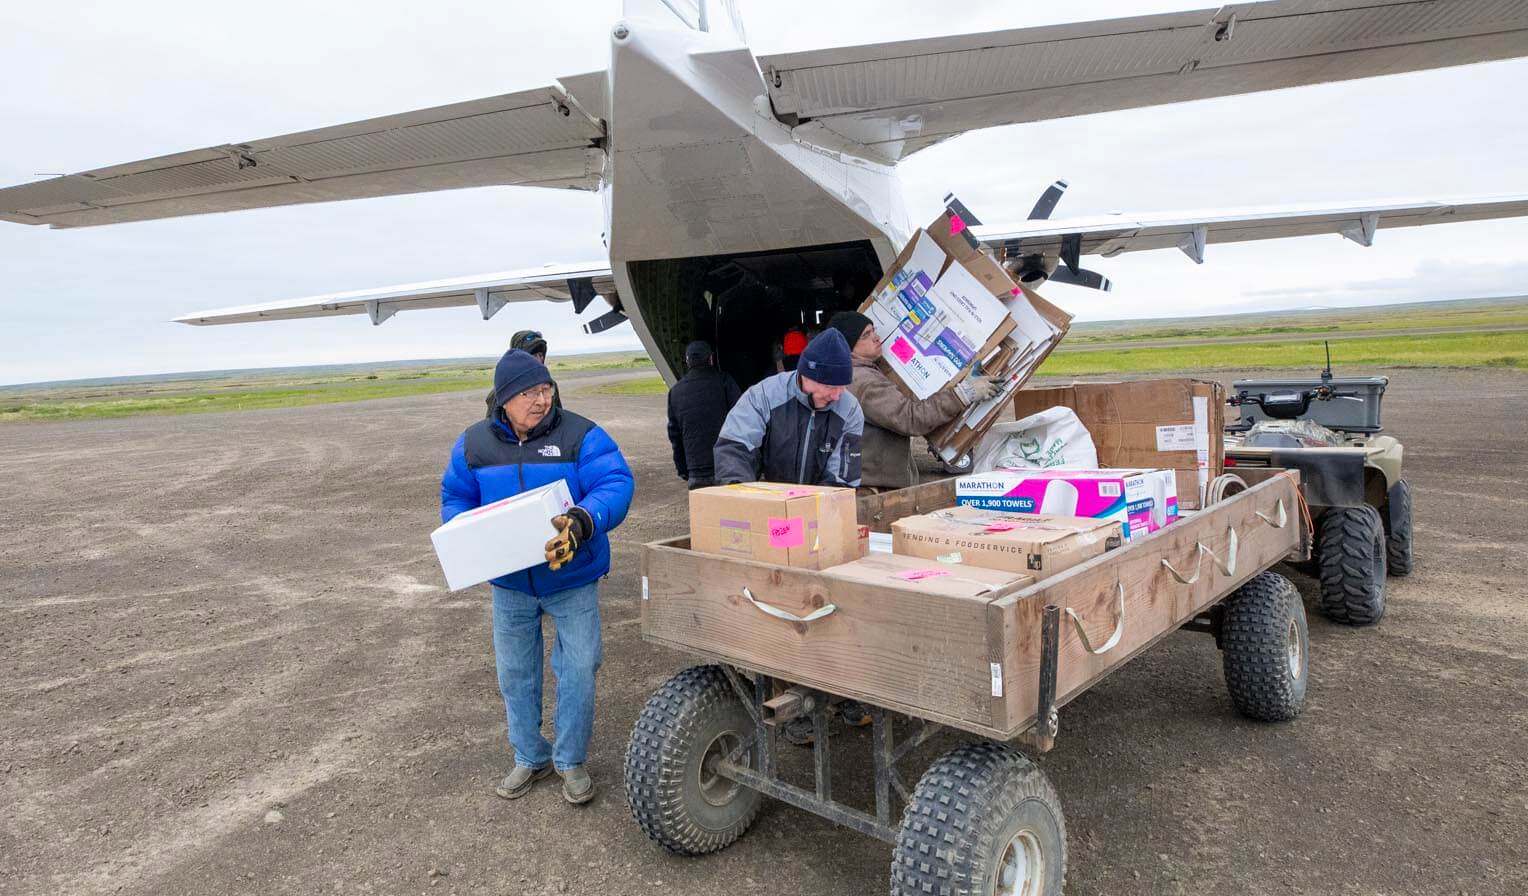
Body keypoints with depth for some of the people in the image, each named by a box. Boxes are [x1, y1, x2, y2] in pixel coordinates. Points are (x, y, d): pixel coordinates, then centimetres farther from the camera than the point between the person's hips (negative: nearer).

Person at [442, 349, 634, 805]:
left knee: (578, 669, 1)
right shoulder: (473, 444, -1)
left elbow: (615, 485, -22)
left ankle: (570, 761, 23)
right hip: (509, 582, 3)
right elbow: (454, 497, 7)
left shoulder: (580, 435, -13)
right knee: (515, 673, 15)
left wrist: (581, 522, -41)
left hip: (572, 579, -3)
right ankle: (530, 757, 36)